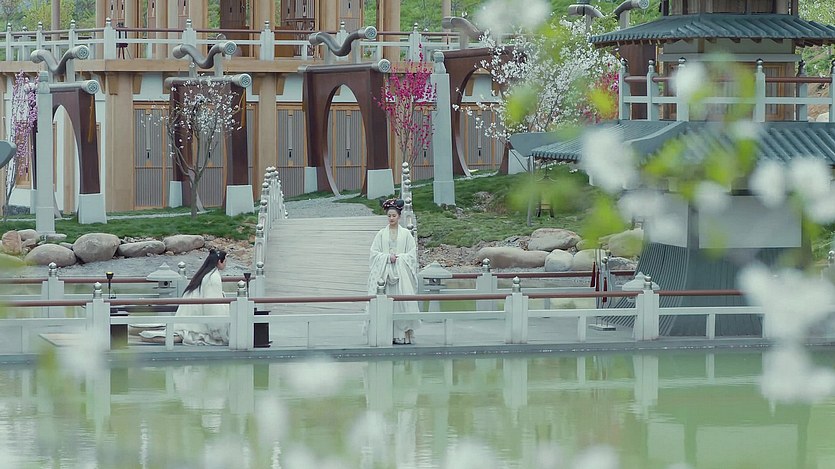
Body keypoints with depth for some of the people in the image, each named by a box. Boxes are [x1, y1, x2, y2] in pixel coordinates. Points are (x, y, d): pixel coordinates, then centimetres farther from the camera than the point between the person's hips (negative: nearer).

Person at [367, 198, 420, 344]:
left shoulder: (406, 234, 7)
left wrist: (399, 257, -10)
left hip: (401, 273, -1)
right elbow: (374, 253, 4)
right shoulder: (381, 234, 9)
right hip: (384, 273, 1)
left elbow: (412, 254, 5)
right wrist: (388, 257, -10)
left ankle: (401, 335, -7)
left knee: (401, 303, -8)